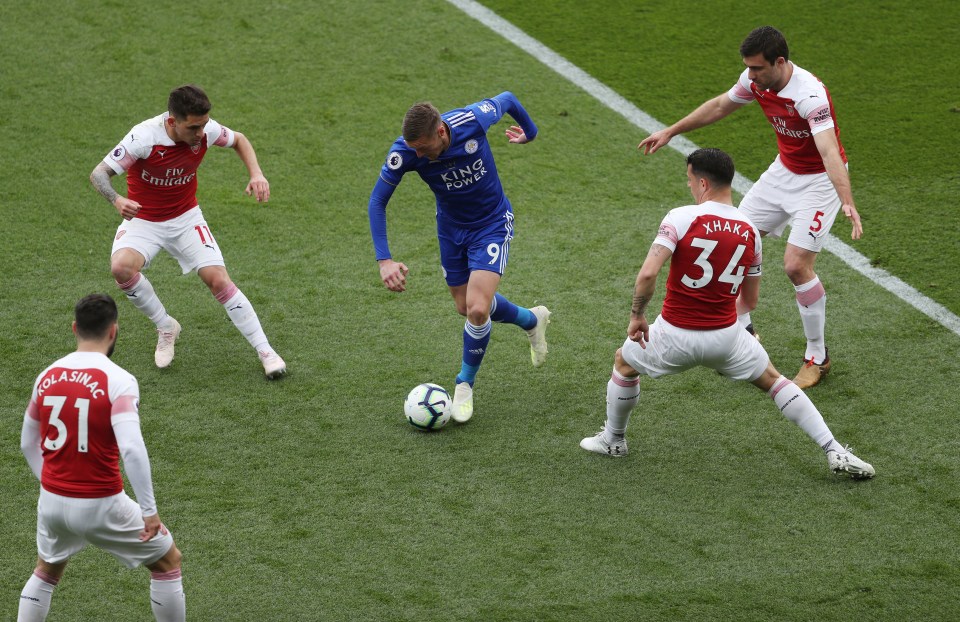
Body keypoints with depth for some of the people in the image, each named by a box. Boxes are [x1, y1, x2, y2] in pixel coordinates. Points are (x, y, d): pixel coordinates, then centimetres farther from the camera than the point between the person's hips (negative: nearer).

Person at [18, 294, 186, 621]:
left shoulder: (48, 376, 2)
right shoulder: (118, 380, -16)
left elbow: (28, 443, 14)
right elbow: (131, 449, -27)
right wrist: (149, 511, -21)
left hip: (52, 500, 5)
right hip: (100, 505, -5)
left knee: (46, 572, 31)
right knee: (168, 560, 16)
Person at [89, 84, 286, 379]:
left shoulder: (205, 130, -17)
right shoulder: (144, 137, -29)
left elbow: (239, 140, 6)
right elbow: (99, 173, -24)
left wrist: (256, 174, -12)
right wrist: (117, 200, -45)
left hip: (186, 219, 2)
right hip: (142, 221, -2)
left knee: (218, 279, -13)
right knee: (121, 267, -30)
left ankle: (266, 351, -2)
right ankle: (165, 327, -4)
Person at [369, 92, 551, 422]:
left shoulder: (472, 121, -32)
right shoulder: (405, 151, -27)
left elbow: (507, 99, -10)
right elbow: (377, 201, -16)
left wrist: (529, 131, 10)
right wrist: (384, 260, -24)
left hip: (492, 224, -4)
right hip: (451, 228, 4)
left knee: (477, 309, -17)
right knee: (466, 307, 16)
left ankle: (465, 385, 8)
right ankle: (531, 320, 46)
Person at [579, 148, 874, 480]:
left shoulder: (680, 218, -14)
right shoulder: (750, 231, 1)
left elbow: (647, 274, -23)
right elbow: (750, 301, 10)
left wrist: (637, 316, -8)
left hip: (675, 336, -3)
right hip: (726, 335, 3)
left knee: (624, 363, 27)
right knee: (774, 380, 20)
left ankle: (613, 440, 43)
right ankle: (835, 451, 10)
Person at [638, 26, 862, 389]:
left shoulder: (810, 95, -34)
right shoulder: (756, 80, -10)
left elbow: (830, 154, -45)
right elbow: (720, 106, 10)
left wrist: (847, 204, -59)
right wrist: (671, 132, 16)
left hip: (820, 179, -8)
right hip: (784, 171, 8)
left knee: (796, 265, -16)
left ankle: (817, 358, 3)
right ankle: (742, 331, 26)